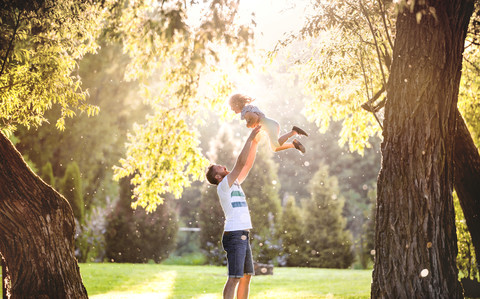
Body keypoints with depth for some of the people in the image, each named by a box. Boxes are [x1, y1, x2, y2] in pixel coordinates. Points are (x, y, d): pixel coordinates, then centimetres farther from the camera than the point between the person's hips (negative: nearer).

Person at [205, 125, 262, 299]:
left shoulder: (235, 183, 19)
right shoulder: (223, 185, -6)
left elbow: (248, 165, 19)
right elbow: (241, 162, -14)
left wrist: (255, 143, 11)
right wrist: (250, 138, -12)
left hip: (244, 236, 9)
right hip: (234, 234, -9)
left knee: (247, 276, 10)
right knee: (234, 278, -13)